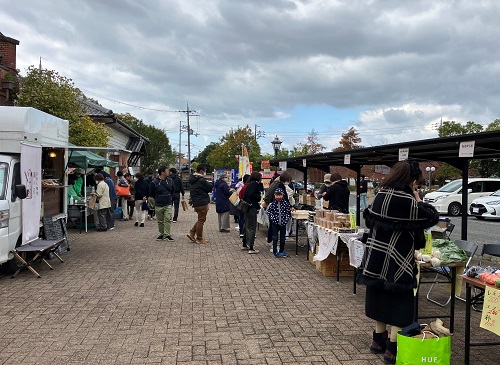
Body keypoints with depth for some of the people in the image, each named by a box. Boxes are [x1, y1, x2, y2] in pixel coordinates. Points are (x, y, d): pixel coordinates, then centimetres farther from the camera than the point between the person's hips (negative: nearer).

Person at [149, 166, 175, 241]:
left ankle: (167, 234, -4)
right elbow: (151, 194, 5)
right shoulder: (154, 182, -8)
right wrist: (158, 199, 10)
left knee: (167, 219, -8)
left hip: (168, 205, 1)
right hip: (158, 206, -1)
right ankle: (162, 234, 21)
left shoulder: (170, 180, 1)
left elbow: (173, 190, 18)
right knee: (160, 221, 8)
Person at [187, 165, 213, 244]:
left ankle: (191, 233, 14)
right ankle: (199, 239, 6)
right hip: (202, 203, -9)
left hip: (195, 202, 9)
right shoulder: (201, 180, -18)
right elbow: (210, 188, -11)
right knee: (201, 220, 0)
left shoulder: (191, 179, 12)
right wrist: (207, 183, 4)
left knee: (200, 219, 20)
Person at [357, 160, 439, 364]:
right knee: (399, 301, 3)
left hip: (377, 255, 7)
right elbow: (432, 217, -8)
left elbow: (370, 219, 14)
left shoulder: (381, 194, 2)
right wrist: (418, 199, 0)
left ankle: (379, 341, 30)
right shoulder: (408, 201, -19)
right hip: (397, 260, -7)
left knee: (381, 296, 18)